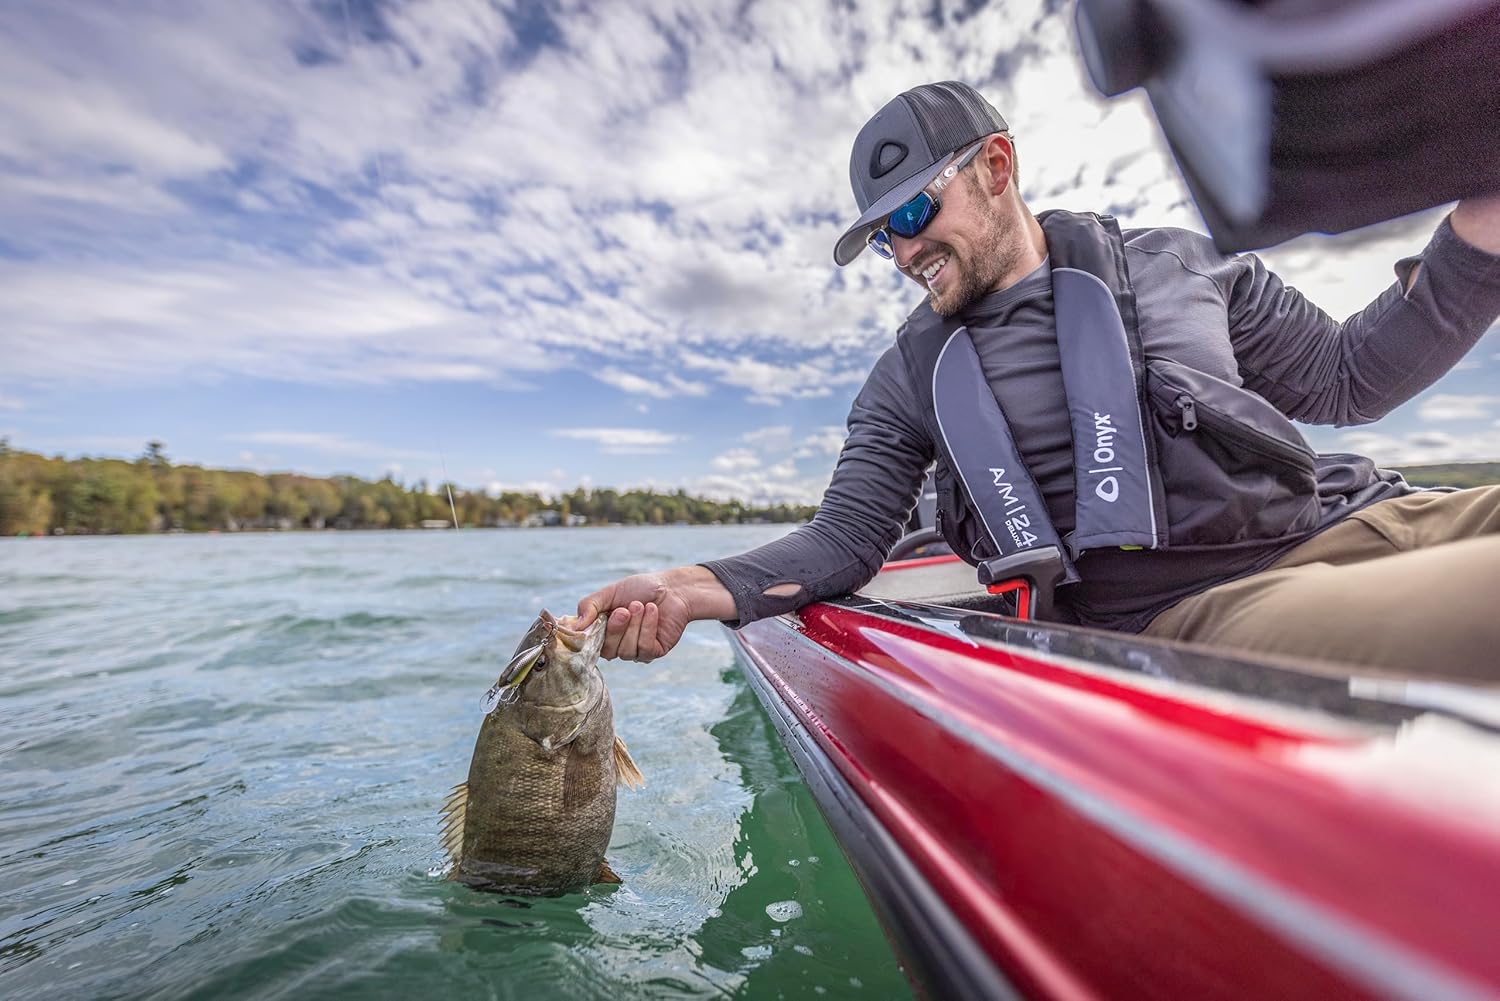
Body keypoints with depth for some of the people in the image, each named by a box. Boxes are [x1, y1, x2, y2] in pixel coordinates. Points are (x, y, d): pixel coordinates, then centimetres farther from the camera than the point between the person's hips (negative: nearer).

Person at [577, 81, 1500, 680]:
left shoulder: (1178, 264, 11)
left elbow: (1344, 378, 17)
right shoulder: (910, 382, 5)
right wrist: (698, 588, -14)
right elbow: (847, 536, 0)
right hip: (1190, 618, -4)